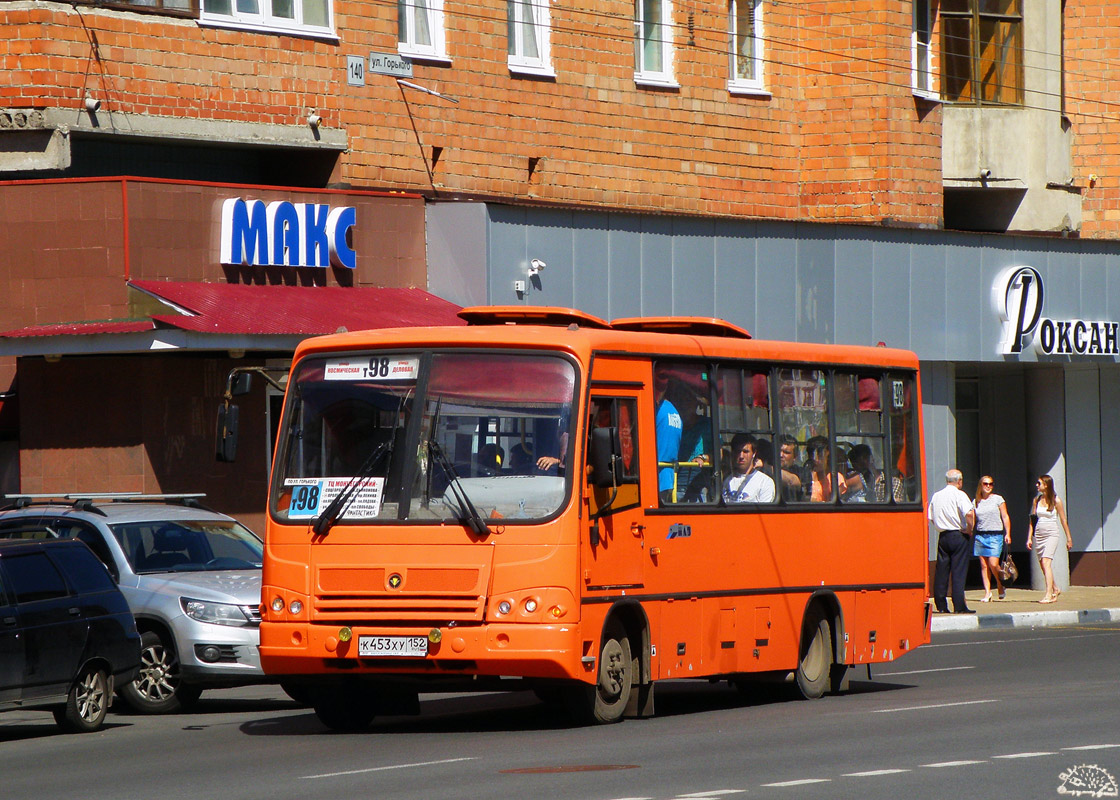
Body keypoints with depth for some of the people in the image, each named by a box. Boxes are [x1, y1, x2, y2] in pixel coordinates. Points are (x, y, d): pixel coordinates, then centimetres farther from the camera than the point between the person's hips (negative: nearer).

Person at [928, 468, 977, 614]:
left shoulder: (936, 496, 9)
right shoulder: (959, 495, -10)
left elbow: (930, 517, 13)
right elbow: (969, 514, -23)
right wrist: (969, 529, -9)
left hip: (942, 536, 5)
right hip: (958, 536, -5)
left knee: (941, 571, 8)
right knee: (959, 571, -3)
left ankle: (941, 605, 10)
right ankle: (959, 606, -5)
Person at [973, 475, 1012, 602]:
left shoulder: (998, 499, 3)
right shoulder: (976, 502, 10)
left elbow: (1005, 517, 3)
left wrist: (1007, 534, -4)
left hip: (995, 535, -3)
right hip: (980, 535, 3)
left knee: (993, 564, -12)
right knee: (984, 565, 0)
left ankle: (1000, 586, 13)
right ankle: (987, 593, 2)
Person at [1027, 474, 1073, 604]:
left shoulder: (1056, 500, -3)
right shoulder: (1037, 499, 10)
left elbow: (1063, 520, 1)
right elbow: (1032, 520, 12)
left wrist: (1069, 539, 2)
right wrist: (1029, 538, 5)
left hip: (1051, 534, -5)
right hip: (1038, 534, 5)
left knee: (1046, 562, -18)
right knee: (1042, 565, 8)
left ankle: (1048, 594, -22)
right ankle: (1055, 589, 27)